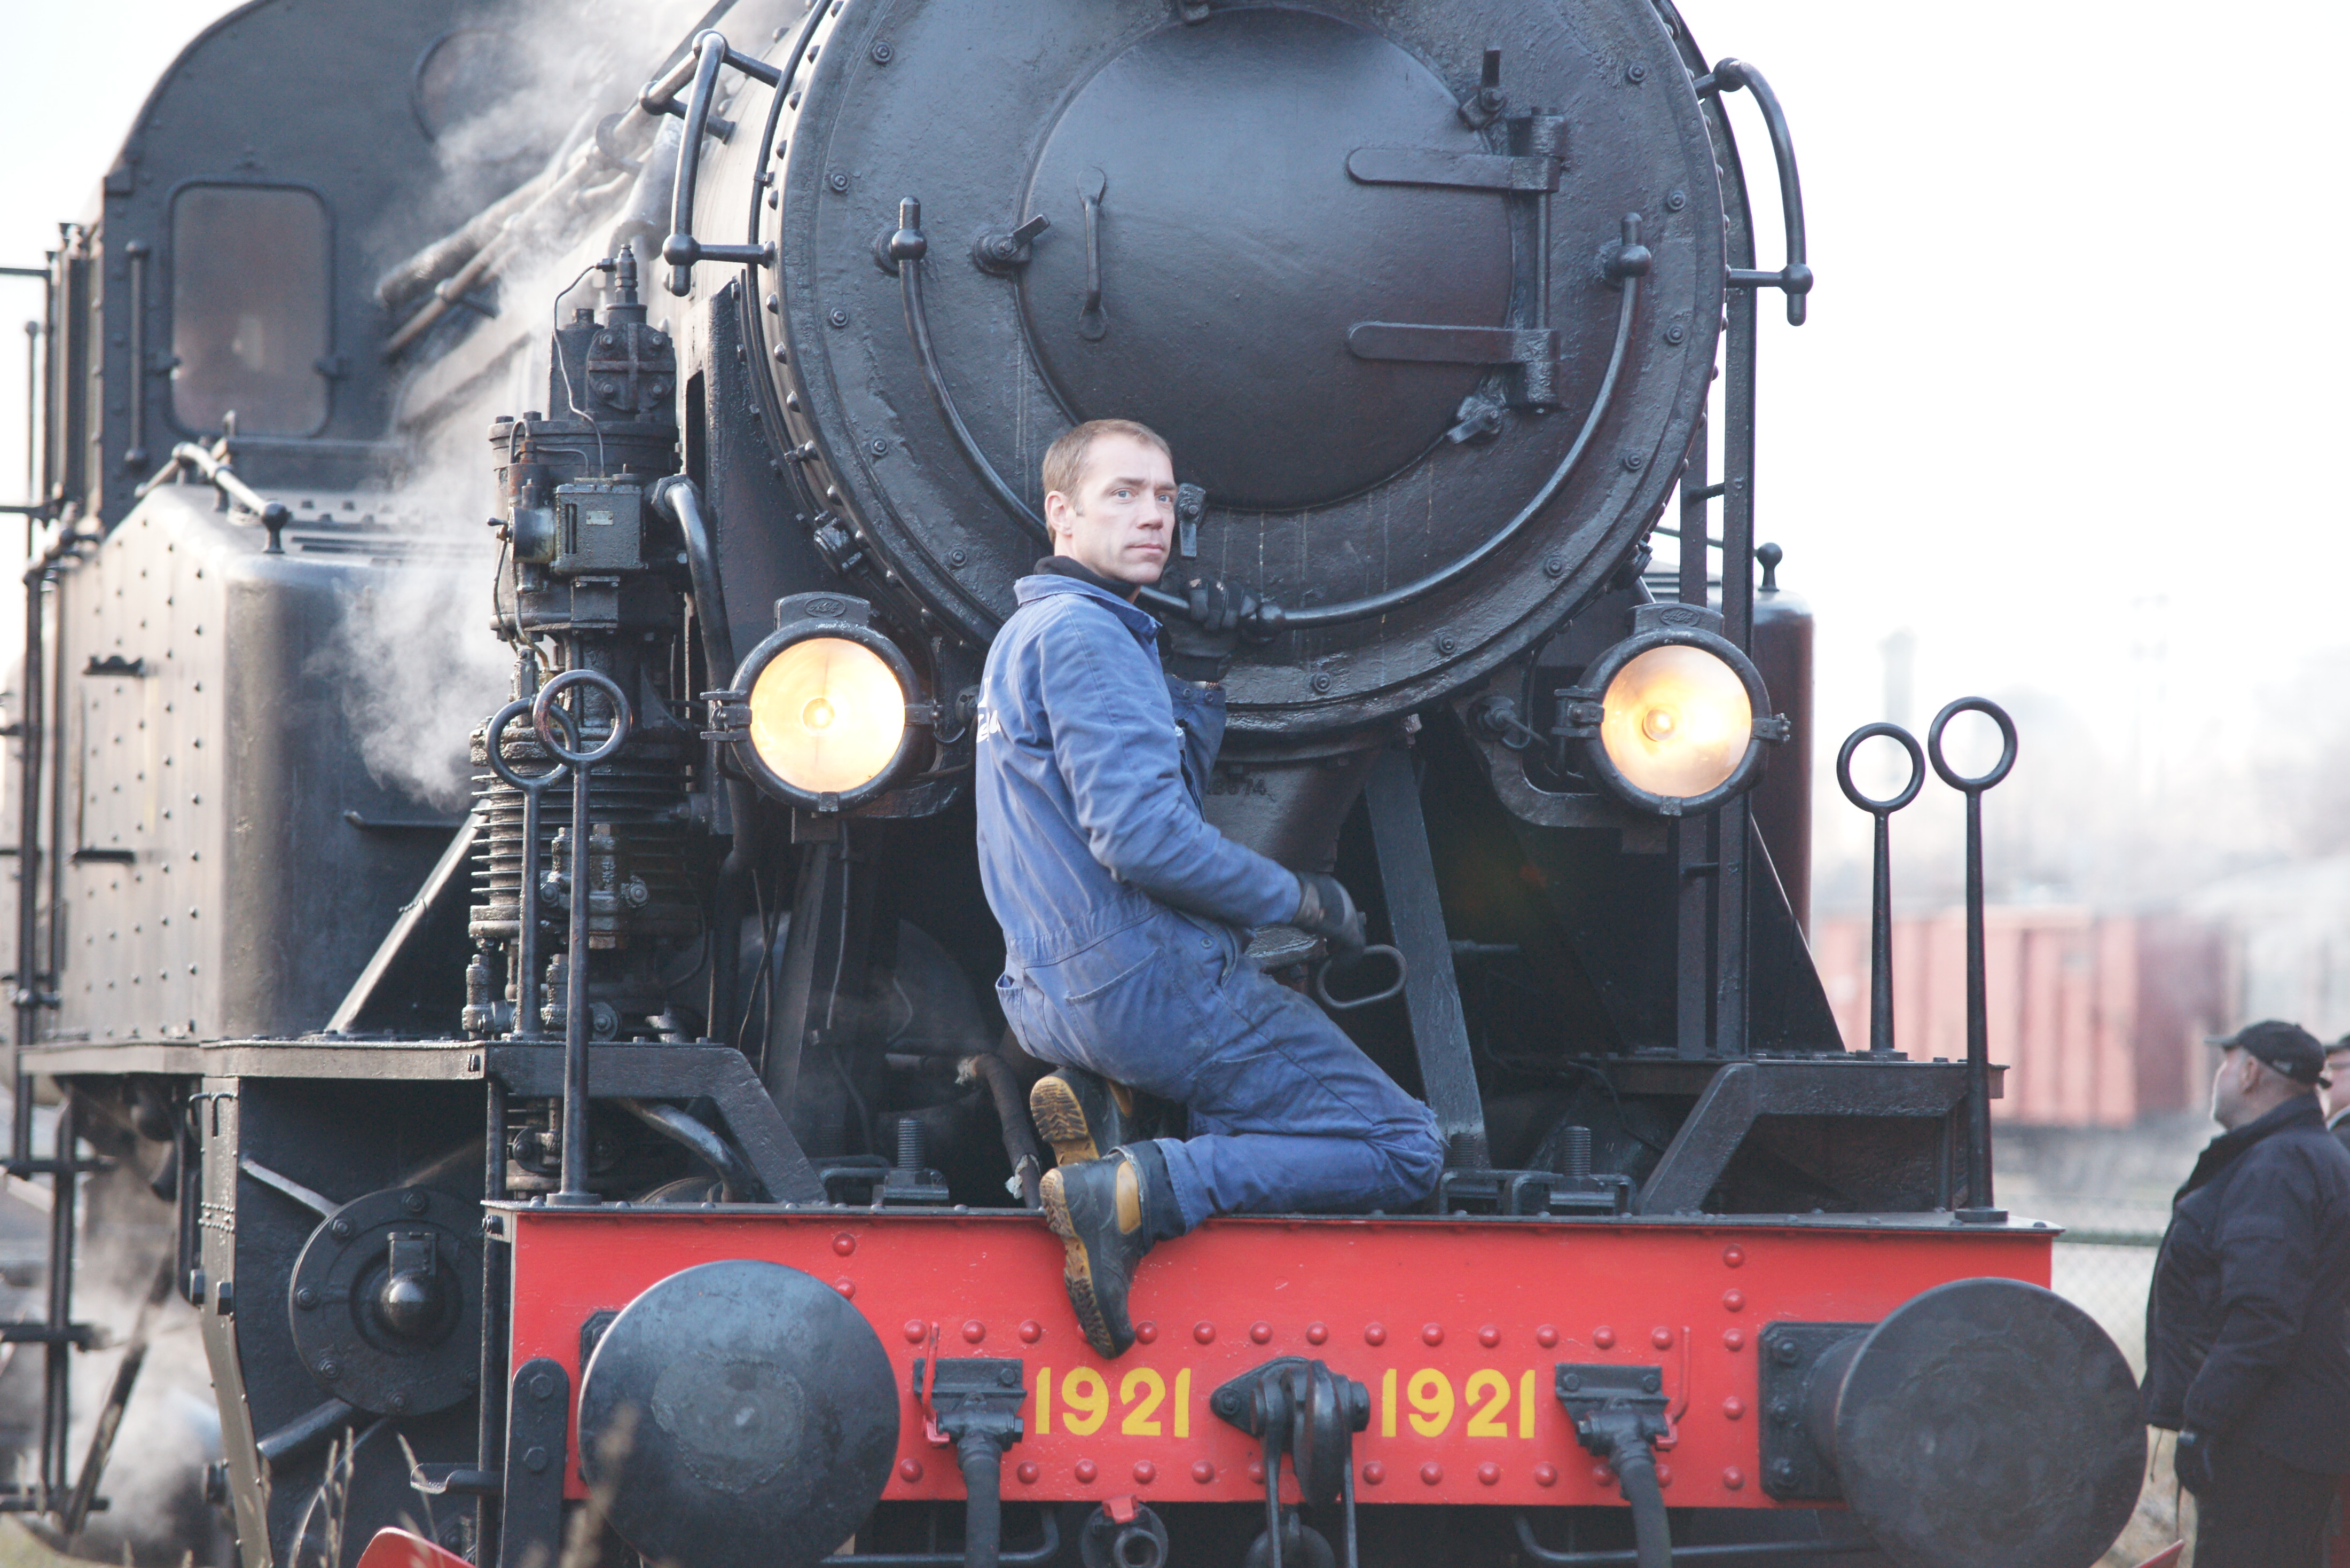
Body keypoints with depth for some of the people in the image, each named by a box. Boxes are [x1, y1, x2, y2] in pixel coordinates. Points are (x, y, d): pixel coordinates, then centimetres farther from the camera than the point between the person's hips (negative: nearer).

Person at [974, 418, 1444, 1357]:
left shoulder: (1028, 633, 18)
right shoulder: (1084, 636, -14)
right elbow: (1144, 840, -22)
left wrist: (1195, 676, 11)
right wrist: (1299, 901, -10)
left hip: (1049, 1000, 10)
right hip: (1151, 988, -10)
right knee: (1404, 1153, -7)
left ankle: (1098, 1100, 9)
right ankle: (1137, 1192, -22)